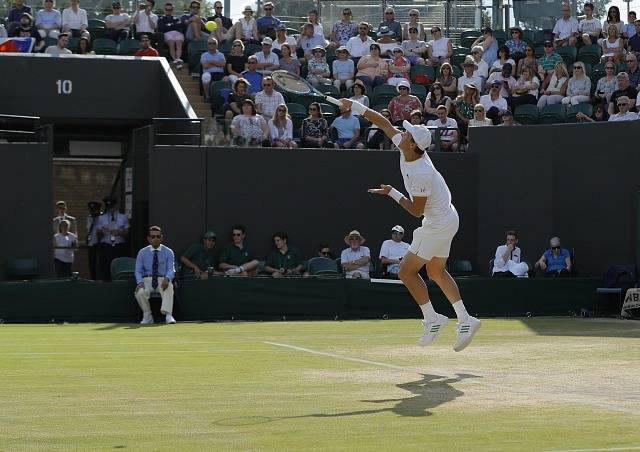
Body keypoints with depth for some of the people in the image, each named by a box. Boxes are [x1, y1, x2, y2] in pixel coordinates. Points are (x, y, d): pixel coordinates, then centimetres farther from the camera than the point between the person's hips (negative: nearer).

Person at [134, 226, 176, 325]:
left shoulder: (168, 252, 6)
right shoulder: (142, 253, 10)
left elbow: (171, 270, -3)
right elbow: (138, 271, 6)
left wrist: (167, 279, -27)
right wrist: (140, 282, -16)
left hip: (163, 280, -1)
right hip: (147, 280, 1)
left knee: (168, 288, -37)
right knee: (140, 292, -32)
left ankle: (168, 315, -47)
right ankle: (147, 316, -12)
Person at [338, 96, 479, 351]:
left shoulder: (421, 174, -31)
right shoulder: (405, 147, -7)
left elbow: (416, 211, -22)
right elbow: (383, 122, 2)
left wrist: (392, 193, -15)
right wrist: (355, 106, -2)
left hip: (437, 225, -10)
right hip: (446, 219, 10)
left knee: (407, 271, -3)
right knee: (436, 272, 17)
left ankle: (432, 319, 4)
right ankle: (465, 320, 14)